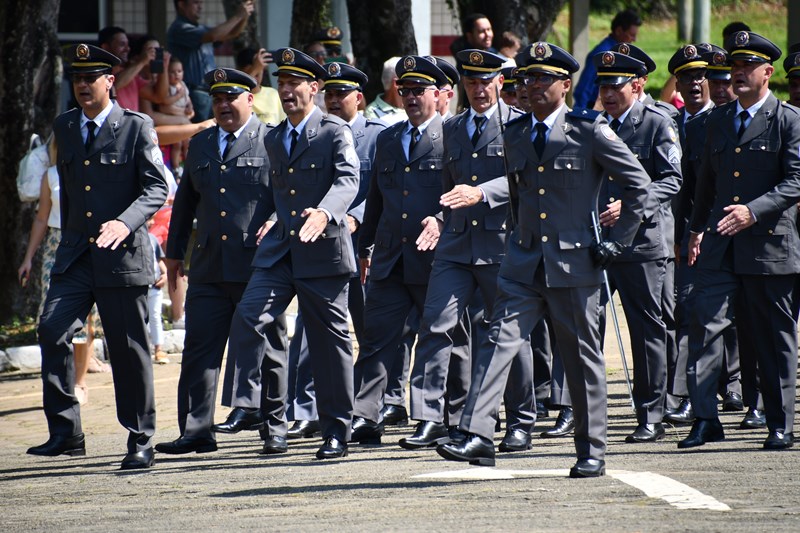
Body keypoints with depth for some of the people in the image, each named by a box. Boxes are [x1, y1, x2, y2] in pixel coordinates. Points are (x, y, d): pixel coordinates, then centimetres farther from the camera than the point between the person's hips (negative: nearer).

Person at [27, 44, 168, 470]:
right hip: (75, 255, 4)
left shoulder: (136, 128, -3)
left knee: (128, 350, 1)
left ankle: (140, 441, 12)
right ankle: (65, 432, -9)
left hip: (122, 255, -4)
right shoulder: (64, 127, 12)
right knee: (52, 330, -14)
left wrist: (126, 222, -25)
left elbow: (156, 188, -8)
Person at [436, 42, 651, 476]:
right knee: (499, 340, -11)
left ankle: (592, 452, 13)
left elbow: (638, 184, -2)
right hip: (524, 262, 4)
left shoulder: (590, 132, -5)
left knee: (582, 356, 4)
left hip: (574, 262, -4)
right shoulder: (515, 135, 10)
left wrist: (617, 243, -4)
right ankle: (478, 436, -19)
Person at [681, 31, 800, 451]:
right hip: (720, 244, 4)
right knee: (705, 325, -9)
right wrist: (697, 229, 24)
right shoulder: (718, 121, 15)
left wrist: (753, 211, -22)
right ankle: (704, 419, -9)